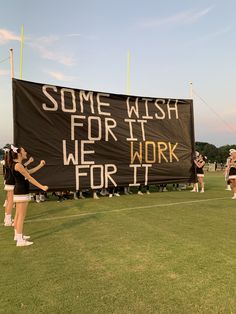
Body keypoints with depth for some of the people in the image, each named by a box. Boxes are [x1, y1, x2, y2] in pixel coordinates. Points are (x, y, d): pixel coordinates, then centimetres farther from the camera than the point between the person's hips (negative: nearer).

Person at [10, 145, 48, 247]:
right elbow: (29, 178, -19)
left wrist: (40, 165, 17)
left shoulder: (17, 164, 12)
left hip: (19, 192, 10)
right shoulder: (18, 165, -18)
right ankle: (20, 240, 1)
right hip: (21, 193, -10)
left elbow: (29, 172, 21)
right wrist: (42, 187, -17)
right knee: (21, 216, -5)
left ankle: (18, 235, 31)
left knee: (18, 215, 18)